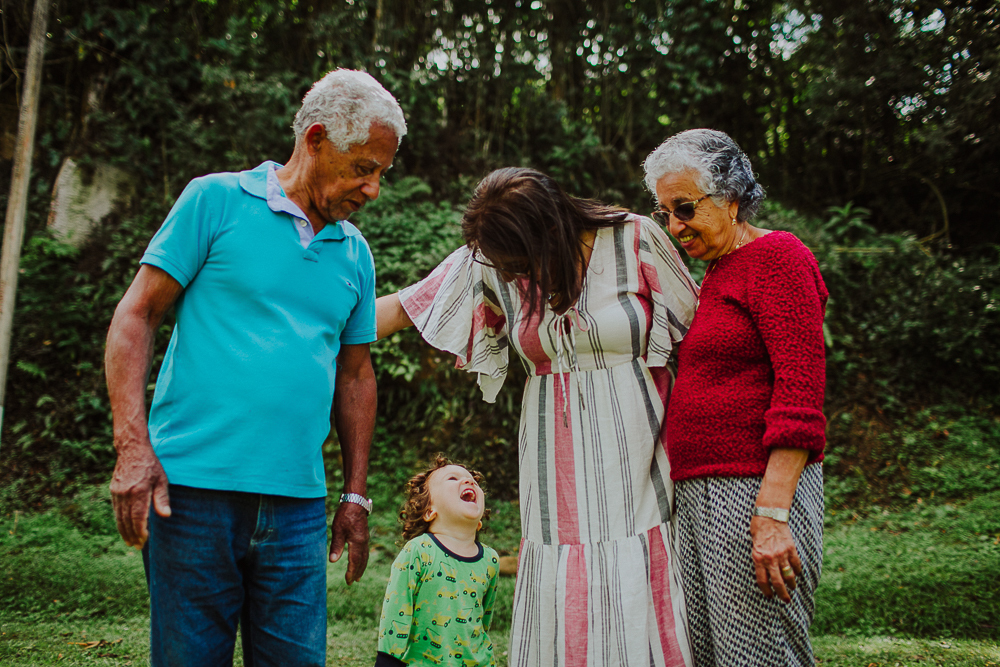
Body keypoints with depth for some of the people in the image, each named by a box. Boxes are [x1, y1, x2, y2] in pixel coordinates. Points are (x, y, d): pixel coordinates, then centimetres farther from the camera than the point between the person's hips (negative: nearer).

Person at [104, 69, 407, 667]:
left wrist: (356, 495, 14)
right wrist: (133, 446, -12)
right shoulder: (217, 200, 1)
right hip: (193, 488, -4)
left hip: (298, 503, 4)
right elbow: (136, 316, -2)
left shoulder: (355, 253, 15)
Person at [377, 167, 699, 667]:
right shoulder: (490, 261, -1)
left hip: (637, 470, -2)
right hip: (559, 477, 3)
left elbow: (695, 334, 0)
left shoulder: (635, 241, -8)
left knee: (638, 624, -2)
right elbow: (401, 308, 4)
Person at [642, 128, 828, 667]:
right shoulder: (715, 276, 22)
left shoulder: (777, 257, -6)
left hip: (758, 487, -9)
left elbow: (801, 392, -15)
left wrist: (772, 513, -22)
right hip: (697, 492, 9)